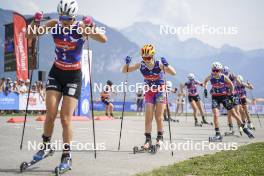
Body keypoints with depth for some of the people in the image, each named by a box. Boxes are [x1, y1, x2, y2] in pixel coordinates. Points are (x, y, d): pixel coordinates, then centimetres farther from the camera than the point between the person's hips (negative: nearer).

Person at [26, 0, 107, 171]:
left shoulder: (81, 27, -17)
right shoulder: (53, 25, -8)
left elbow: (103, 39, -29)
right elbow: (30, 35, -9)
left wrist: (91, 28, -46)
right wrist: (35, 22, -27)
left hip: (73, 75, -3)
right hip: (56, 73, 3)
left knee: (66, 118, -6)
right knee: (51, 114, -3)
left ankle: (67, 156, 7)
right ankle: (46, 146, 21)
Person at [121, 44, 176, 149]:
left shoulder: (159, 64, -23)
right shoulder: (140, 65, -15)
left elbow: (173, 73, -31)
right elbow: (124, 71, -10)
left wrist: (166, 65, -47)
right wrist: (127, 63, -30)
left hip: (160, 91, -2)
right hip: (149, 92, 2)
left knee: (158, 117, -2)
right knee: (148, 118, -2)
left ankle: (160, 138, 14)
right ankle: (148, 140, 5)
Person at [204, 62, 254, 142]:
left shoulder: (224, 77, -15)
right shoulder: (210, 77, -9)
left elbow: (231, 84, 3)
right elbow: (205, 81, 15)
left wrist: (231, 93, 3)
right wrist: (205, 89, 2)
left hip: (224, 96, -1)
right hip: (215, 97, 1)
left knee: (234, 114, 5)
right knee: (216, 115, -17)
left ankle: (245, 129, 22)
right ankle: (218, 135, -11)